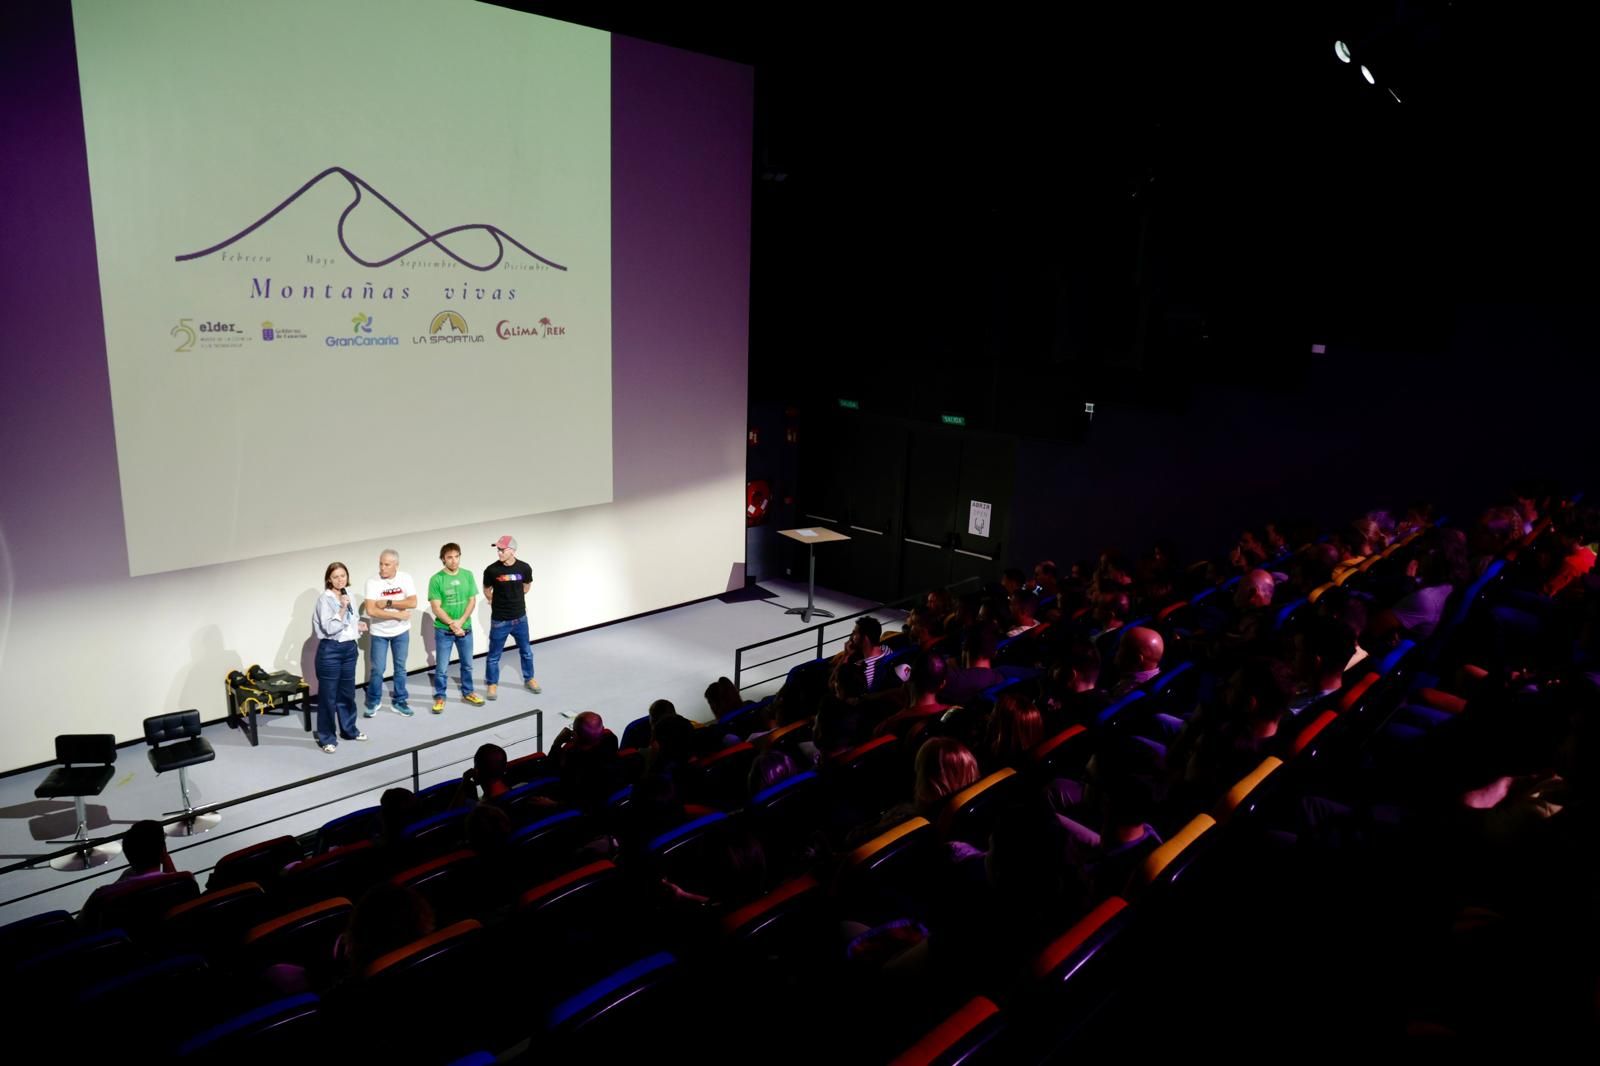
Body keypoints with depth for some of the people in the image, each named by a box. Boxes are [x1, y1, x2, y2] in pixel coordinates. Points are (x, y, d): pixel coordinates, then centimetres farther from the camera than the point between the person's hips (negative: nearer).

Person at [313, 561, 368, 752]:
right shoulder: (325, 599, -13)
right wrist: (342, 608, -27)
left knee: (348, 692, 17)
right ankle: (326, 738, 10)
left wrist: (359, 625, 2)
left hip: (349, 648, 7)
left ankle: (349, 729, 31)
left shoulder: (349, 595, 8)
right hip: (330, 650, -7)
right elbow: (329, 628, -20)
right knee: (328, 695, 1)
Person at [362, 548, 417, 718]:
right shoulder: (372, 582, -15)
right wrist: (397, 614, -20)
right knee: (377, 669, 3)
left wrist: (388, 603, -23)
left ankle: (399, 702, 24)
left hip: (401, 632, 2)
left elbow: (412, 603, -19)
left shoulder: (405, 578, -11)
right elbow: (370, 610, -22)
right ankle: (373, 702, 23)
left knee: (400, 668, 11)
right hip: (379, 633, -1)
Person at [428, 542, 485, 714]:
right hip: (443, 631, -3)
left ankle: (468, 692, 33)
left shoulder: (468, 575, -2)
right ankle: (440, 697, 20)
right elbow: (436, 608, -12)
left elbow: (472, 601, -2)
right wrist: (452, 624, -19)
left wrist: (460, 622, -13)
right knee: (442, 667, 4)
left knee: (467, 664, 16)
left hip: (465, 628, 3)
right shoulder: (436, 579, -12)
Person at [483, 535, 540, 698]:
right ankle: (492, 684, 28)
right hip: (499, 621, -2)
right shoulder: (491, 570, -17)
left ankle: (529, 679, 36)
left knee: (526, 651, 17)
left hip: (520, 618, 2)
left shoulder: (524, 568, -11)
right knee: (494, 655, 9)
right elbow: (487, 591, 2)